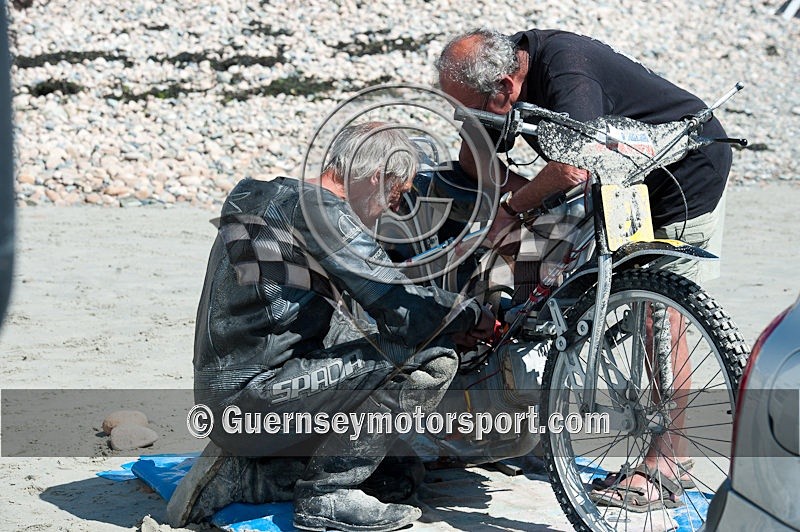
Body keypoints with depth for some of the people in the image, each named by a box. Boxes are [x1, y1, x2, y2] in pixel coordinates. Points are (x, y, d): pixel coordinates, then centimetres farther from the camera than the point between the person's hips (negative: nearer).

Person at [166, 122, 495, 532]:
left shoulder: (279, 199, 20)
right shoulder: (315, 207, -11)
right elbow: (401, 307, -17)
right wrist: (475, 316, 2)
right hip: (257, 394, -10)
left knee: (396, 467, 20)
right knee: (431, 357, -13)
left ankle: (237, 476, 14)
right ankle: (328, 494, -9)